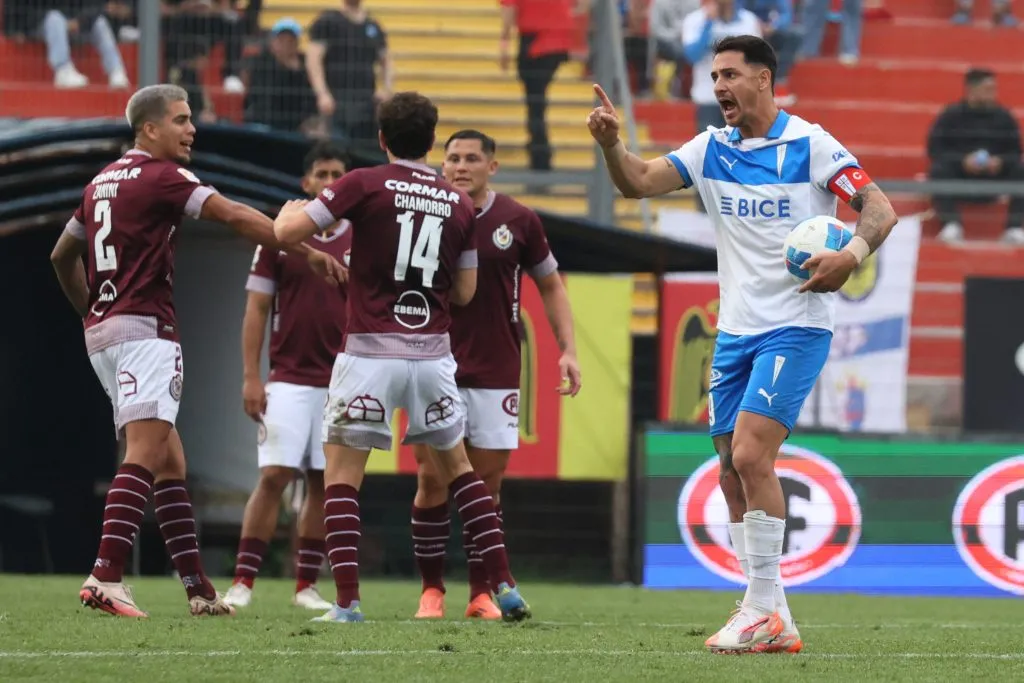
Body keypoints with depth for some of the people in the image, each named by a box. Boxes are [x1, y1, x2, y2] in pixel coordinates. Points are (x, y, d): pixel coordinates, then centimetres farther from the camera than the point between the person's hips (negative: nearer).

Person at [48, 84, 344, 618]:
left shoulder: (102, 181, 18)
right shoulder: (160, 176, -8)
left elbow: (62, 255, 27)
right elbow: (235, 216, -15)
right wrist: (307, 252, -14)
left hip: (103, 330, 9)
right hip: (144, 329, -9)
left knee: (168, 460, 10)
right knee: (147, 453, -17)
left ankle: (196, 586, 9)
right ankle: (106, 578, -28)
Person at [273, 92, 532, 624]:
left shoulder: (364, 185, -5)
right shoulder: (459, 204, 7)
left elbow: (286, 232, -6)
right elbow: (465, 292, 12)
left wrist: (288, 211, 17)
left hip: (370, 352, -4)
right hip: (433, 355, 4)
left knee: (341, 474, 4)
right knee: (456, 465, 19)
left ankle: (347, 602, -8)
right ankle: (504, 585, 13)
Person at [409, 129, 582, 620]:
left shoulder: (518, 222, 1)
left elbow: (550, 286, 11)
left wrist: (568, 350, 2)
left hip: (496, 375, 0)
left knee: (488, 480, 2)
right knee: (433, 479, -4)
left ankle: (481, 593, 10)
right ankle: (431, 591, 5)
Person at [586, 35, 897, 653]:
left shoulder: (808, 144, -7)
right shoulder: (711, 150, 9)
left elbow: (880, 209, -9)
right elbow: (640, 182, 3)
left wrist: (851, 255, -28)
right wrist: (611, 143, -17)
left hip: (796, 327, -6)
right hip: (736, 330, 6)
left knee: (750, 454, -18)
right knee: (734, 473, 4)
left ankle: (765, 609, -12)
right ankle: (772, 620, 11)